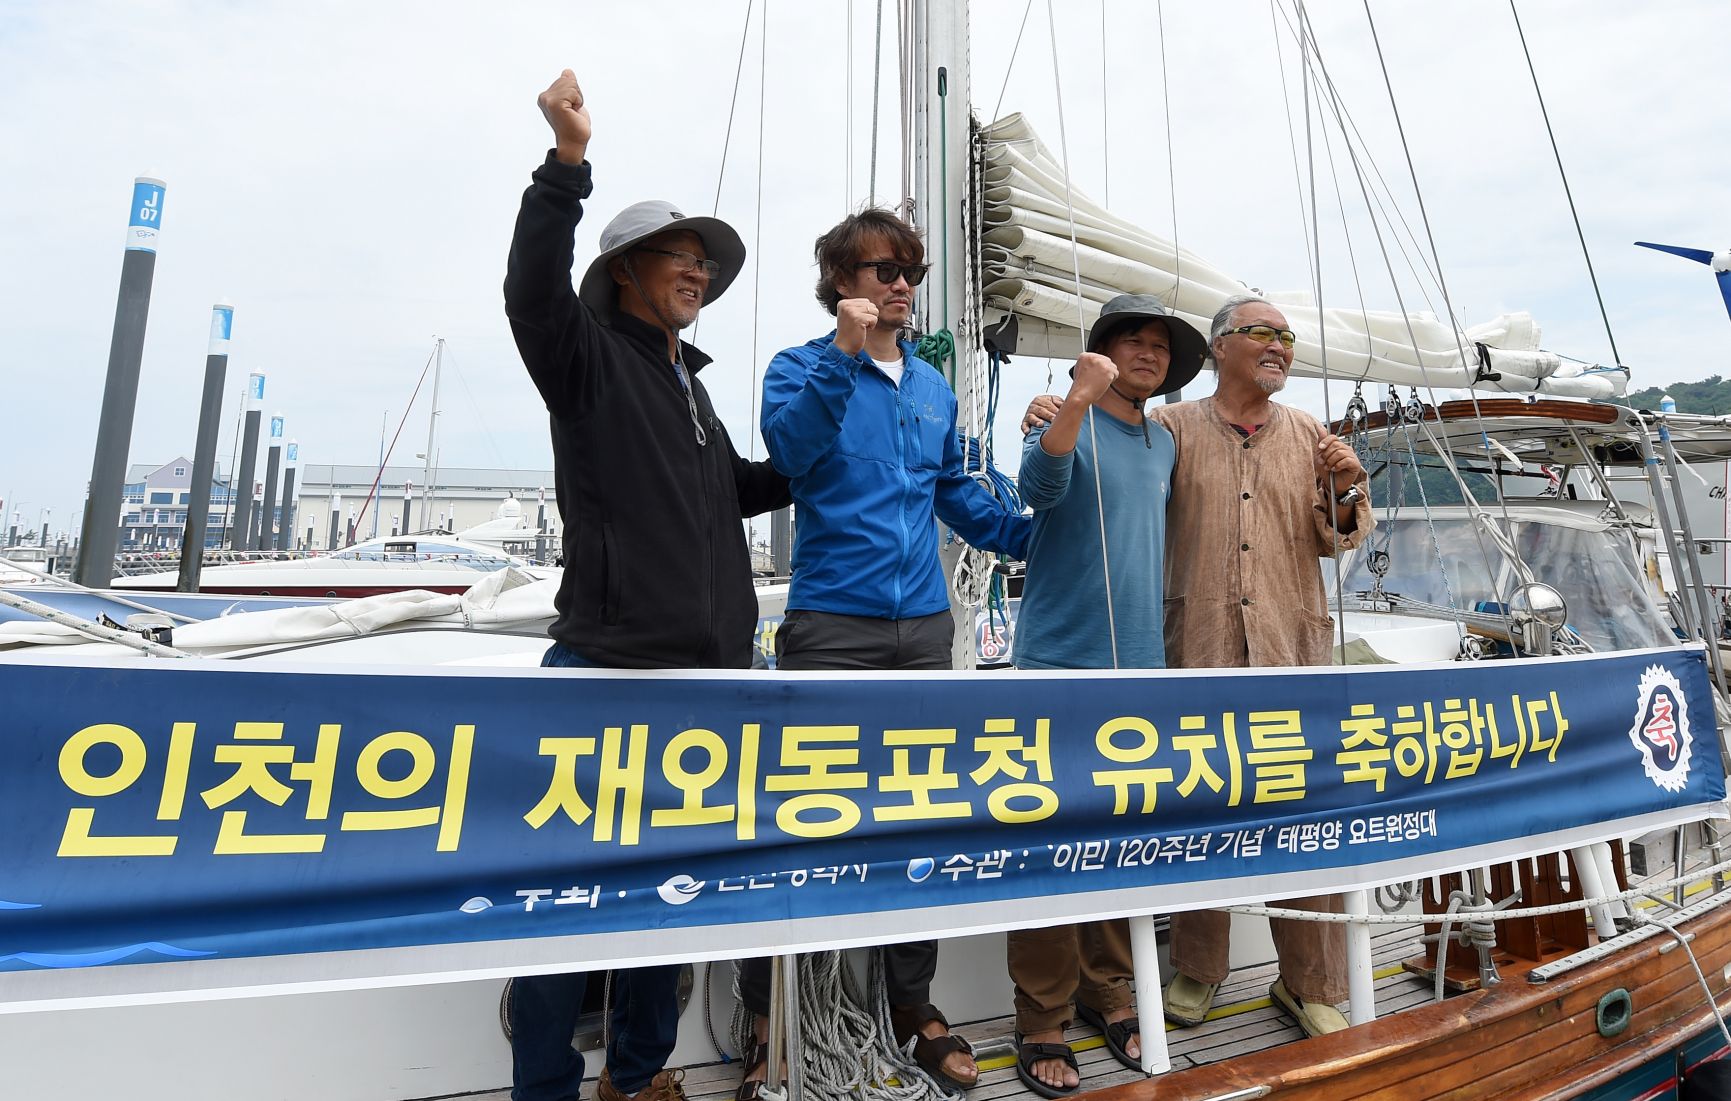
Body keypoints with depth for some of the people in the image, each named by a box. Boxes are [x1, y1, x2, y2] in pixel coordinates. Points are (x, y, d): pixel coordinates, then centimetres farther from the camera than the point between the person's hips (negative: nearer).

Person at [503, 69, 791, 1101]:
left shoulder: (686, 381, 21)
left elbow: (734, 488, 31)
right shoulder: (590, 358, 1)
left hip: (707, 667, 7)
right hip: (612, 666, -7)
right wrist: (569, 159, -26)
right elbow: (534, 290, -20)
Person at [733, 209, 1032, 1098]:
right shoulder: (801, 366, 2)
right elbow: (789, 449, -18)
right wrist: (843, 353, -22)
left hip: (924, 627, 5)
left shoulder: (933, 387, 16)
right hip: (831, 626, -5)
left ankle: (913, 1005, 31)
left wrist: (1037, 540, 13)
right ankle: (772, 1025, 18)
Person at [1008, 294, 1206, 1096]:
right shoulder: (1068, 421, -4)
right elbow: (1039, 488, -25)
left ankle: (1107, 991, 30)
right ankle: (1043, 1020, 13)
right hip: (1063, 661, -6)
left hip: (1139, 665, 6)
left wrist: (1153, 643, 19)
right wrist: (1079, 397, -38)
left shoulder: (1164, 444, 16)